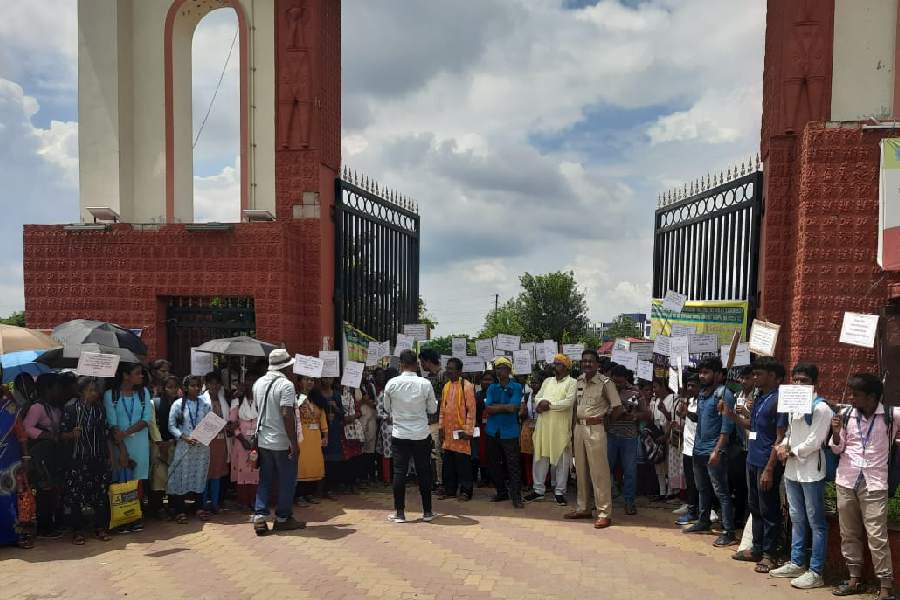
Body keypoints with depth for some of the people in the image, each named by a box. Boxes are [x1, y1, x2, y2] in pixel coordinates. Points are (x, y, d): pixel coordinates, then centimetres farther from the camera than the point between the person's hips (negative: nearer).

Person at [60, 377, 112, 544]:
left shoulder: (100, 409, 11)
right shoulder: (71, 410, -1)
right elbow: (63, 434, -2)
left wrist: (110, 454, 9)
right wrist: (73, 434, -22)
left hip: (99, 459, 3)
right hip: (77, 460, -3)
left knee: (101, 493, 4)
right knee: (75, 495, -2)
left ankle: (101, 528, 15)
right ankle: (77, 531, 9)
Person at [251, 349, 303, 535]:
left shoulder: (258, 383, 7)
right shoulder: (286, 385, -17)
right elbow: (287, 415, -24)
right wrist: (294, 442, -20)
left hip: (263, 440, 7)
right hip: (282, 442, -7)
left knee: (265, 479, 14)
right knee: (287, 481, 8)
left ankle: (260, 516, 7)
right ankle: (282, 518, 16)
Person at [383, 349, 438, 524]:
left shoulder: (392, 384, -7)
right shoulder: (425, 384, -9)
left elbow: (387, 409, 5)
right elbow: (433, 409, 0)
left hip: (399, 434, 0)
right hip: (421, 434, 0)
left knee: (399, 472, 6)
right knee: (423, 472, 8)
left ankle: (399, 513, 11)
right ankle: (427, 511, 16)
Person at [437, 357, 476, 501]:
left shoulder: (467, 386, -10)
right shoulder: (446, 386, 11)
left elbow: (471, 409, -12)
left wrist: (468, 430, -14)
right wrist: (441, 428, 11)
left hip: (461, 430, -6)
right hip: (448, 430, 6)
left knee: (463, 462, 0)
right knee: (448, 462, 11)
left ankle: (465, 491, 9)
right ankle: (449, 490, 20)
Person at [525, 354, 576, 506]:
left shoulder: (571, 382, -2)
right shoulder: (547, 381, 16)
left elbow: (569, 402, -14)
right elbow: (537, 398, 10)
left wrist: (549, 404, -11)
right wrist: (543, 402, -11)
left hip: (561, 426, -5)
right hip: (543, 424, 5)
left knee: (561, 459, 2)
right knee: (540, 456, 8)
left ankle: (560, 491, 11)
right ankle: (538, 489, 17)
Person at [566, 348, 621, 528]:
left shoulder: (605, 382, -11)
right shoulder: (579, 380, 8)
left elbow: (617, 407, -8)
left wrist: (604, 419, 0)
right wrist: (576, 421, 12)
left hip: (595, 429, -7)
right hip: (579, 427, 7)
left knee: (599, 471, -5)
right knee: (581, 470, 13)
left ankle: (604, 512, 1)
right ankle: (583, 508, 24)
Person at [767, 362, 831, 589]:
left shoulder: (821, 408, -11)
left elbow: (814, 442, -16)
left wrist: (791, 452, -8)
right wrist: (783, 446, -1)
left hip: (811, 472, -8)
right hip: (792, 470, 8)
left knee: (816, 523, 1)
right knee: (796, 519, 16)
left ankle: (816, 572, 7)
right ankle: (796, 563, 27)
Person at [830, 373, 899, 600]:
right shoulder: (847, 415, 1)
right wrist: (836, 432, -10)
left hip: (874, 485, -4)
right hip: (846, 482, 4)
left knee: (877, 537, -4)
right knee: (849, 534, 12)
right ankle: (855, 578, 24)